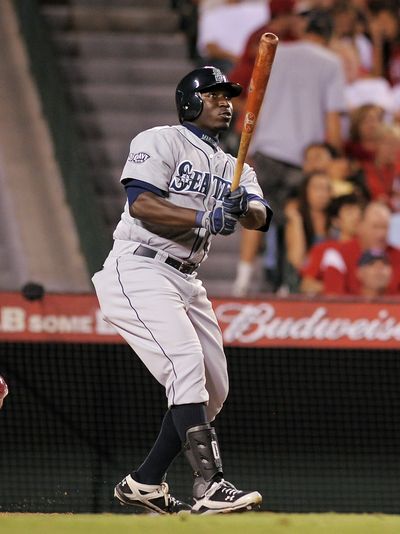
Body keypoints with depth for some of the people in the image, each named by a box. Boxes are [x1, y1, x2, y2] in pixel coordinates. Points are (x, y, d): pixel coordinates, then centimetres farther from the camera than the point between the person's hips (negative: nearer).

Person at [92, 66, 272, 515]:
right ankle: (210, 486, -31)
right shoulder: (160, 142, -2)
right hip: (140, 272, -9)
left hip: (186, 283, 9)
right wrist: (204, 218, -27)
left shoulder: (232, 168, 18)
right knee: (187, 367, -23)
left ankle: (144, 483, 18)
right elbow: (141, 204, -18)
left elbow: (260, 217, -1)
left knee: (213, 390, 8)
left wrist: (244, 208, -24)